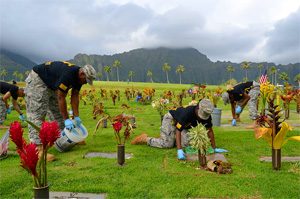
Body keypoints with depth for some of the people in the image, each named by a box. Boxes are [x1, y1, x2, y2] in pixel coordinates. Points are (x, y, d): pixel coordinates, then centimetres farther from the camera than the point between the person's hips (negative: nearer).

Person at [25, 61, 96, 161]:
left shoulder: (79, 77, -5)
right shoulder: (67, 74, -34)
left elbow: (75, 96, -1)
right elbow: (61, 98, -30)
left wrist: (76, 117, -5)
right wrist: (67, 119, -25)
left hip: (51, 85, 10)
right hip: (37, 80, -10)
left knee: (57, 112, 12)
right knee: (37, 114, -15)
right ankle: (38, 148, -19)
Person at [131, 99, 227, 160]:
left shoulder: (206, 115, -21)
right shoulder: (187, 112, -41)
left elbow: (210, 130, -10)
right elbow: (178, 131, -42)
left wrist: (215, 148, -10)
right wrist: (179, 150, -49)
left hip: (183, 125, 7)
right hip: (171, 119, -7)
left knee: (185, 143, -11)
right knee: (168, 145, -14)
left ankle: (165, 137, 15)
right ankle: (145, 138, 6)